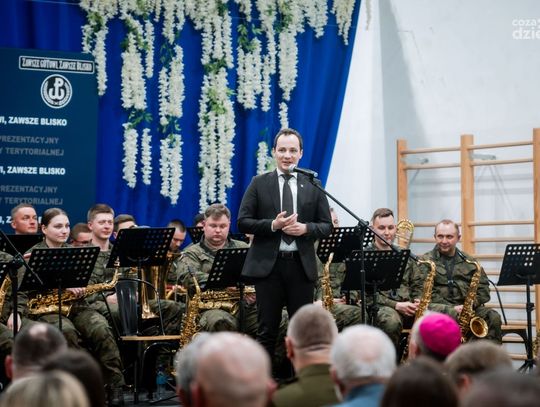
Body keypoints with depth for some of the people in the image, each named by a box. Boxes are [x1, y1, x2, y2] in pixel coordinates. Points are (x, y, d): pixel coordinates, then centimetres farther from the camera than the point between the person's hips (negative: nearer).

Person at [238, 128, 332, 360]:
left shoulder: (313, 186, 8)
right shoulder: (259, 184, 5)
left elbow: (327, 226, 8)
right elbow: (243, 222, 0)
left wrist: (306, 228, -12)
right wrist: (273, 225, -14)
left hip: (301, 265, 1)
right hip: (268, 264, -1)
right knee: (267, 329, 2)